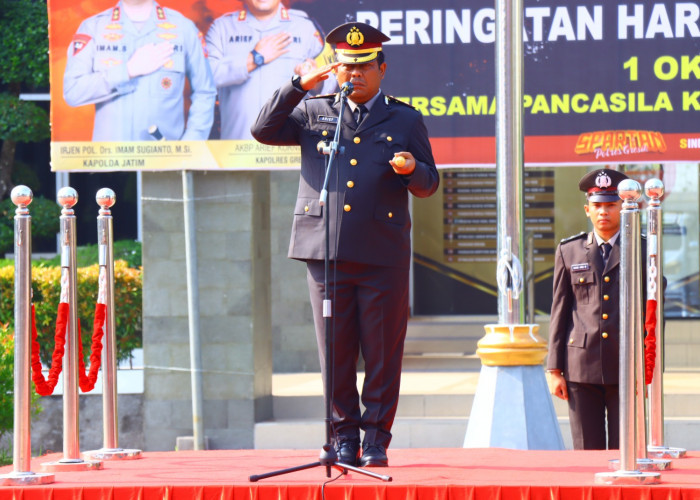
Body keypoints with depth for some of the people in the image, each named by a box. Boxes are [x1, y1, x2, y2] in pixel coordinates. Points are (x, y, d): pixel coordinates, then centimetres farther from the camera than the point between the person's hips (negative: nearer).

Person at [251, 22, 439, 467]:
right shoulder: (313, 113, 14)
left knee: (383, 354, -2)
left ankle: (377, 440, 6)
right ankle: (345, 438, 10)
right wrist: (300, 86, -3)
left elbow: (429, 184, 13)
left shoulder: (405, 120, 12)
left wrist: (411, 170, -11)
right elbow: (264, 130, 4)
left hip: (384, 254, -1)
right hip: (327, 251, 1)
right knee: (335, 353, 2)